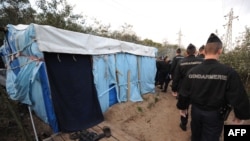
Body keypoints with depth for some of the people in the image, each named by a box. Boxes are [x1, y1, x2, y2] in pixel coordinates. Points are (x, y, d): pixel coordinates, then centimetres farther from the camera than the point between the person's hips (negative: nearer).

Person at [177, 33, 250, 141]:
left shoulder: (192, 71, -11)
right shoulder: (229, 72, -19)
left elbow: (184, 93, -4)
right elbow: (239, 97, -14)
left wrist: (182, 107, 10)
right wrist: (241, 115, 5)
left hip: (196, 111, 3)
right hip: (214, 115, -2)